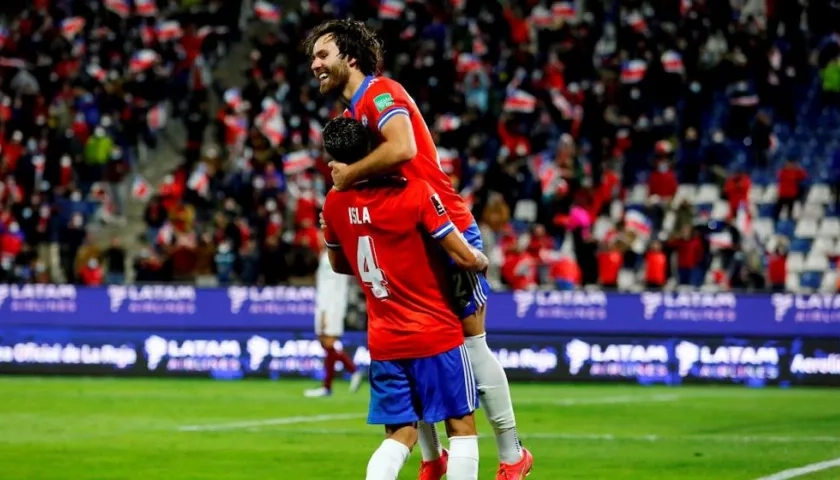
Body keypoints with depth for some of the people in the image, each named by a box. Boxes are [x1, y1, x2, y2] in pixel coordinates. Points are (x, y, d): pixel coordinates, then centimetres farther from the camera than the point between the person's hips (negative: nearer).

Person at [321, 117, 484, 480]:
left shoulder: (334, 203, 0)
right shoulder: (415, 192, -16)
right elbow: (465, 258, -15)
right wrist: (483, 262, 7)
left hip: (383, 341, 4)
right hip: (436, 334, -4)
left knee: (400, 434, 10)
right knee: (462, 426, 5)